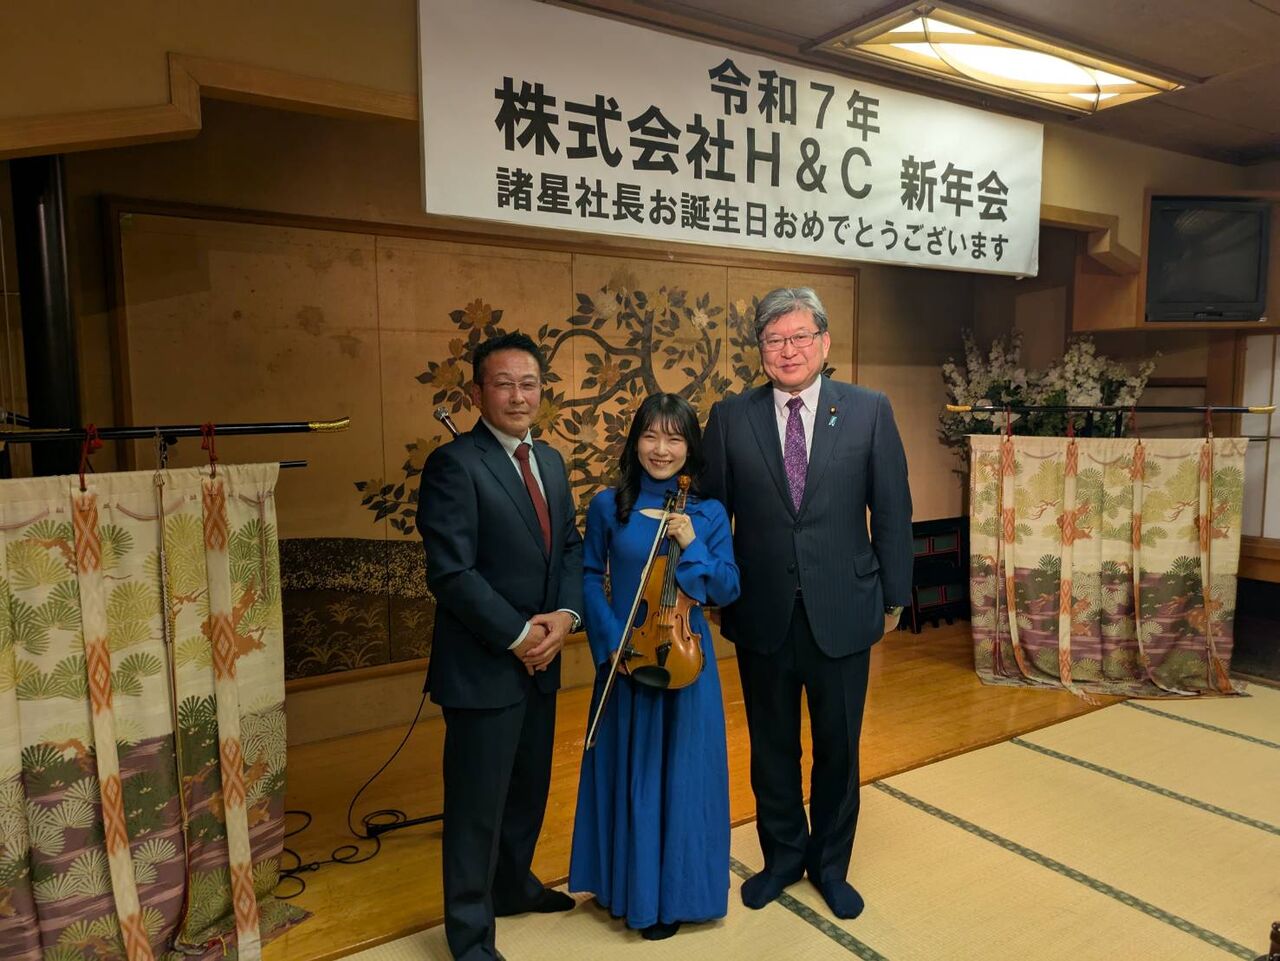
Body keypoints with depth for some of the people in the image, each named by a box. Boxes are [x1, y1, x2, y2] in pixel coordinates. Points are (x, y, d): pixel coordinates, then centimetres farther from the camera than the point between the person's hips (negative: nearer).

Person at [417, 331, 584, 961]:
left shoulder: (550, 462, 10)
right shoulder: (454, 464, -15)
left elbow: (569, 546, 11)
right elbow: (451, 572, -20)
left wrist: (564, 614, -6)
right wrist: (518, 635, -15)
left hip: (539, 659, 8)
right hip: (482, 665, -7)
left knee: (529, 787, 21)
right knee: (478, 803, 6)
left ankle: (512, 886, 45)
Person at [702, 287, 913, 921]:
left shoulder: (869, 411, -3)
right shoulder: (729, 418, -2)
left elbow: (892, 509, 0)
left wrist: (894, 595, 2)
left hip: (841, 614, 0)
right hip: (762, 616, 1)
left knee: (838, 749, 15)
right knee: (771, 749, 17)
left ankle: (831, 864, 39)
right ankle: (782, 855, 40)